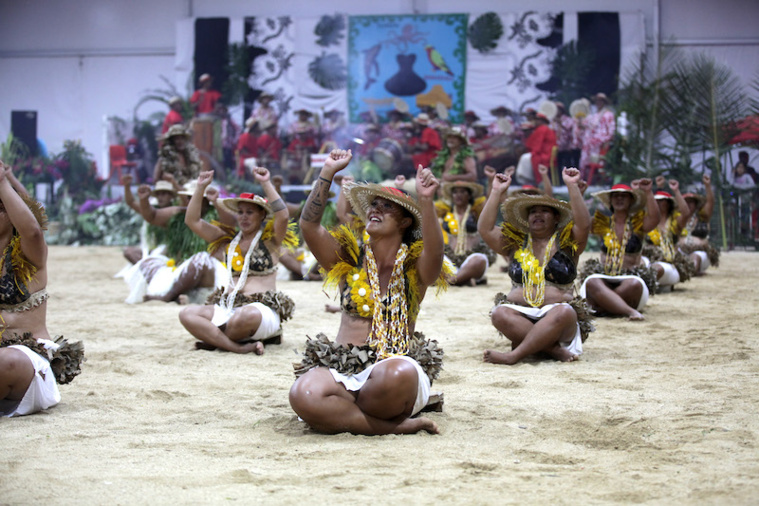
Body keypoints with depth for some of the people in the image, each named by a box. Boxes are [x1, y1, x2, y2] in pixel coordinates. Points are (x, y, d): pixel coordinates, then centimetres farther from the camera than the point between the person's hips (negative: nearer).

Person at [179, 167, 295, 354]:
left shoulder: (270, 240, 8)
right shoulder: (228, 240, 20)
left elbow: (282, 216, -13)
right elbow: (192, 221, 18)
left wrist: (266, 184, -14)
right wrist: (201, 187, 9)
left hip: (262, 309, -5)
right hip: (227, 308, 5)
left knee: (248, 315, -43)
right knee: (187, 314, -23)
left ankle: (215, 339, -13)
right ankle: (240, 347, -31)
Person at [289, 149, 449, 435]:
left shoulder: (414, 268, 9)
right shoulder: (350, 261, 15)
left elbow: (434, 251, -16)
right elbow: (309, 225, 2)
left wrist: (426, 201, -29)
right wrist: (328, 172, -2)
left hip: (396, 364, -2)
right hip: (341, 369, 2)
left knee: (399, 374, -41)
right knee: (303, 395, -33)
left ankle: (342, 414, -12)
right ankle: (399, 426, -22)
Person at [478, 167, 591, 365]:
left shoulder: (566, 243, 12)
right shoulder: (516, 243, 18)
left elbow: (584, 225, -7)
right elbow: (485, 229, 7)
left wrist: (572, 186, -10)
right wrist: (497, 192, 6)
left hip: (554, 314, -2)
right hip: (520, 314, 2)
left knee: (563, 313, -37)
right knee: (499, 313, -31)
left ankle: (514, 355, -38)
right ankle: (554, 349, -32)